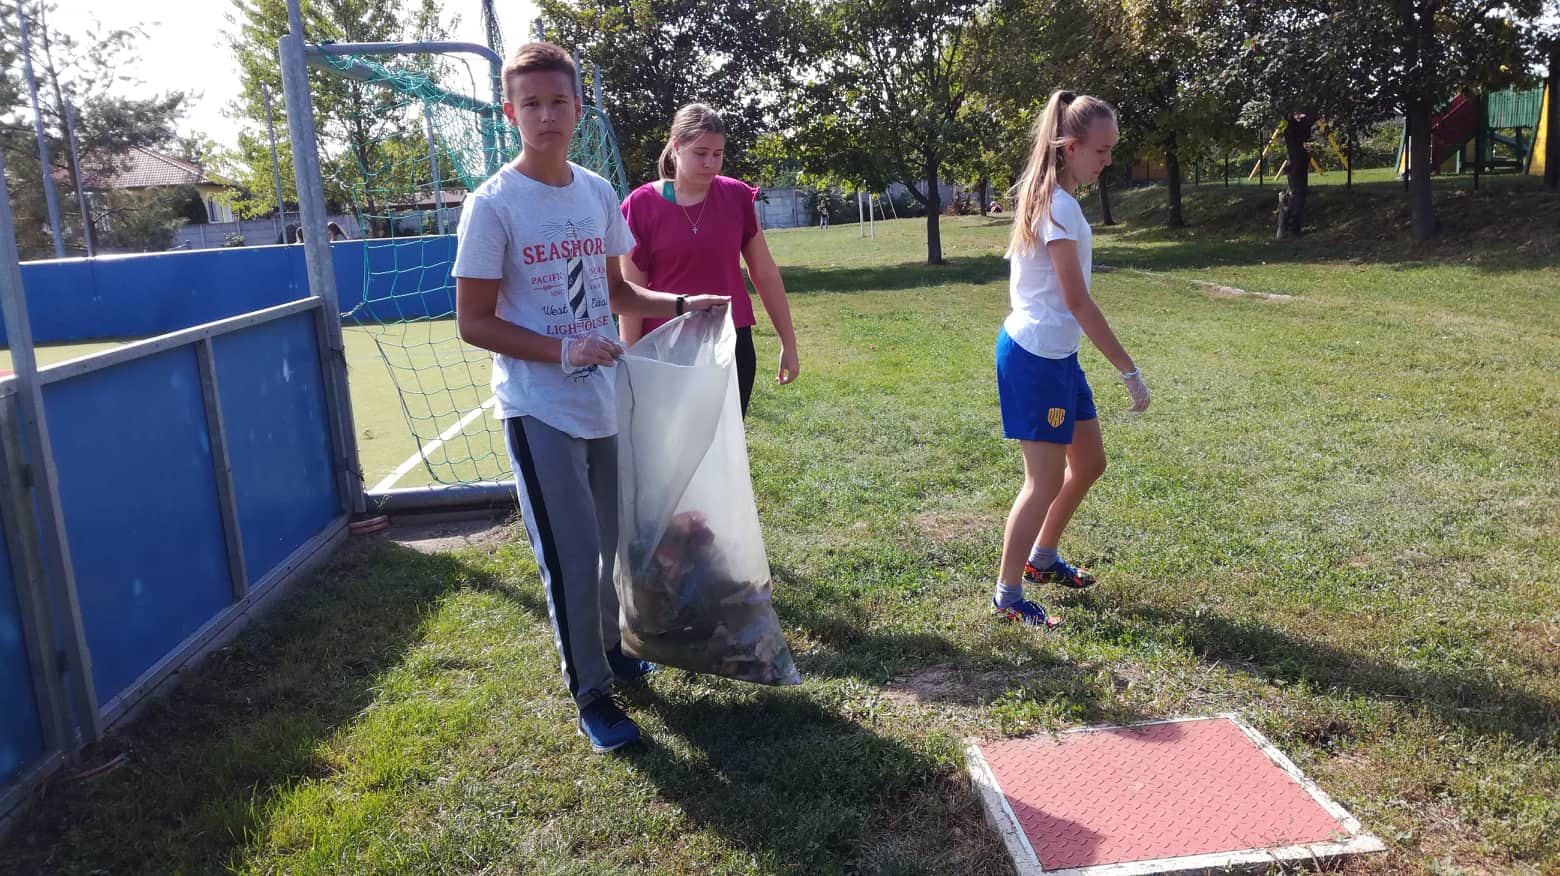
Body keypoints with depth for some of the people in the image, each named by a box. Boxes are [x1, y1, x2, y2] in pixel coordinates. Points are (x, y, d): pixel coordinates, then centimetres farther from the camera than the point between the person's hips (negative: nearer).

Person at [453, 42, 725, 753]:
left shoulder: (598, 194, 6)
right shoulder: (493, 205, -11)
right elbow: (473, 323, -11)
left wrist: (681, 304, 3)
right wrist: (563, 351, -22)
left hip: (605, 400, 6)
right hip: (538, 409, -6)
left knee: (614, 540, 16)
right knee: (571, 555, -4)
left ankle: (606, 647, 39)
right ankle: (590, 694, 12)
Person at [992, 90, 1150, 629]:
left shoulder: (1045, 196, 12)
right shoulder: (1059, 206, -18)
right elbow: (1078, 302, -19)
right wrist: (1129, 371, -15)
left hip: (1056, 355, 10)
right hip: (1036, 356, -10)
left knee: (1089, 463, 19)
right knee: (1046, 481, -4)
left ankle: (1042, 560, 36)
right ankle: (1008, 598, 9)